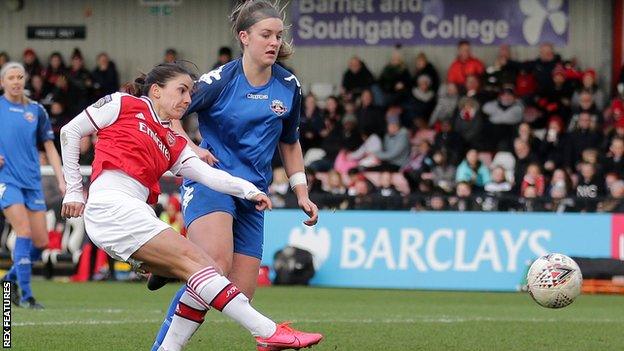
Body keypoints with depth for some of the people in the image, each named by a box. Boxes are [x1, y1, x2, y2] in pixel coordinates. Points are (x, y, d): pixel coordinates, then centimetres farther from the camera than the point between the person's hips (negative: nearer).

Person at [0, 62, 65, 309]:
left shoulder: (36, 111, 8)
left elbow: (49, 148, 12)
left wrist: (61, 180, 3)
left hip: (32, 181, 4)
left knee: (41, 242, 1)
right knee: (24, 232, -18)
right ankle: (25, 295, -13)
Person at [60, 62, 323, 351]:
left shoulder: (173, 144, 24)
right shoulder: (124, 105, 9)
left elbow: (207, 174, 11)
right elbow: (70, 132, 11)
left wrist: (247, 189, -6)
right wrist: (74, 190, 8)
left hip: (135, 214, 8)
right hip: (111, 205, -8)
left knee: (208, 271, -2)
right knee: (192, 259, -18)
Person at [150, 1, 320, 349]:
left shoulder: (289, 86, 6)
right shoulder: (220, 81, -10)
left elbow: (289, 143, 21)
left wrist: (302, 194, 15)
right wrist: (190, 149, -13)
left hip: (252, 193, 6)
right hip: (210, 180, -6)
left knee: (241, 294, -3)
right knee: (217, 265, -32)